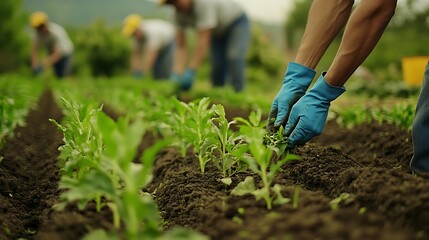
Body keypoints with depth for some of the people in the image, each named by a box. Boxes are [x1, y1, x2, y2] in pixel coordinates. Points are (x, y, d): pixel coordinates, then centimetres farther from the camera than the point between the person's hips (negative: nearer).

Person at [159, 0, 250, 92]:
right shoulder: (179, 11, -17)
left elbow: (203, 40, -41)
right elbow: (181, 46, -18)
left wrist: (190, 72, -44)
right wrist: (176, 75, -31)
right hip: (218, 32, 6)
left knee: (233, 58, -26)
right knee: (217, 65, -7)